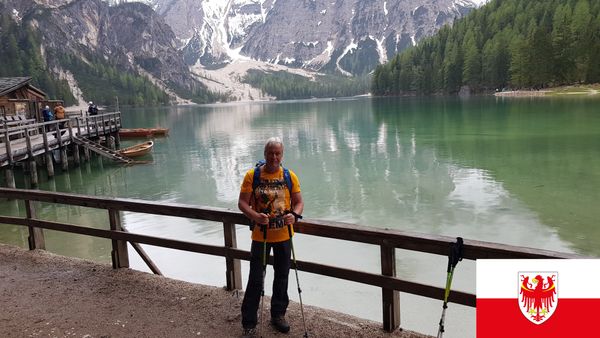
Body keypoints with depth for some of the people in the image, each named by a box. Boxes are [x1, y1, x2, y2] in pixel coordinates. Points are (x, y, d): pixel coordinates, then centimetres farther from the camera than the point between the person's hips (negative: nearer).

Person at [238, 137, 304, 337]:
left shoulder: (290, 176, -1)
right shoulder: (252, 175, -7)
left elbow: (299, 202, 2)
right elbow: (242, 203, -9)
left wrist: (294, 215, -20)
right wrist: (255, 216, -27)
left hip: (284, 235, 3)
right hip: (260, 235, -2)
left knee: (282, 276, 15)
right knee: (255, 280, -1)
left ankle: (278, 315, 34)